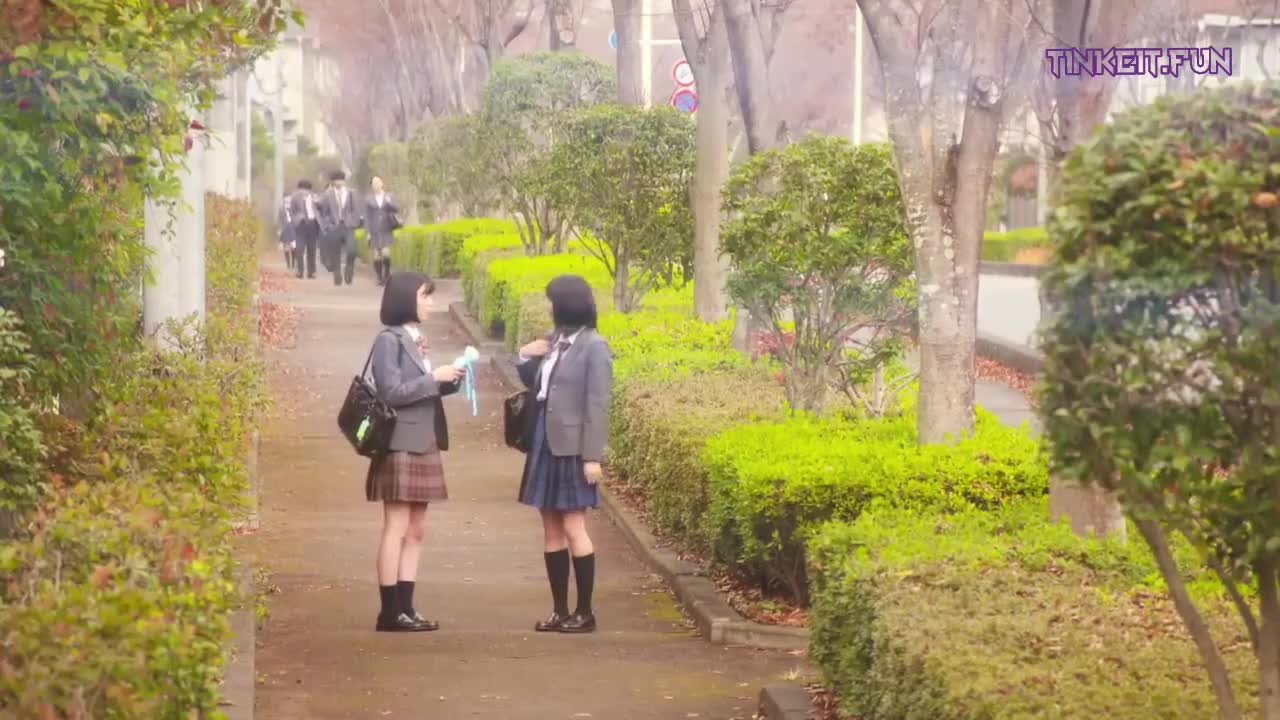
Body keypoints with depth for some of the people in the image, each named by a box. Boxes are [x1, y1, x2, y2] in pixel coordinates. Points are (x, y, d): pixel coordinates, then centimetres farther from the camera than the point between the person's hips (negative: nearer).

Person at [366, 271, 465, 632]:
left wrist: (449, 382, 3)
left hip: (423, 446, 9)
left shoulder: (416, 339, 15)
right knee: (397, 528, -7)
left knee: (416, 531, 9)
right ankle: (390, 612, -5)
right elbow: (392, 392, -17)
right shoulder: (389, 340, -10)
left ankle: (405, 607, 11)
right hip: (402, 446, -9)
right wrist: (434, 377, -15)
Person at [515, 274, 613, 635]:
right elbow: (537, 388, 19)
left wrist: (593, 456, -17)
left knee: (573, 528, -5)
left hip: (573, 448, -8)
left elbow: (597, 405, -14)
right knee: (551, 529, 9)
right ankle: (560, 610, 14)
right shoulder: (554, 340, 10)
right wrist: (525, 359, 1)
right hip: (545, 444, 8)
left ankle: (585, 612, 2)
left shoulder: (593, 346, -11)